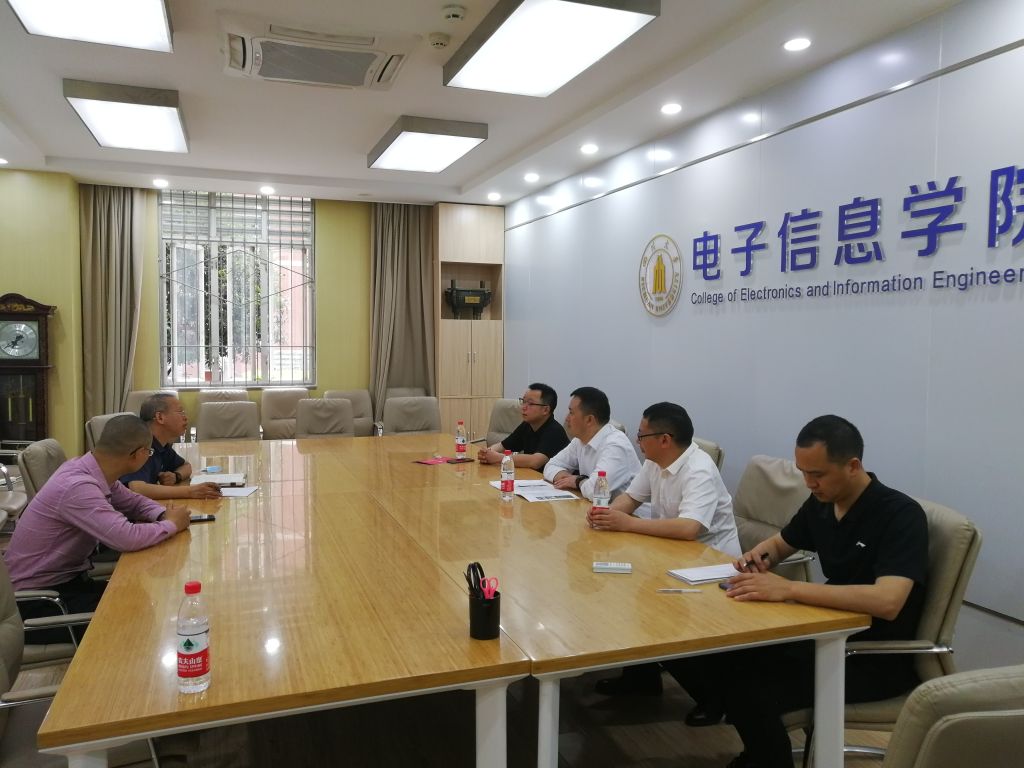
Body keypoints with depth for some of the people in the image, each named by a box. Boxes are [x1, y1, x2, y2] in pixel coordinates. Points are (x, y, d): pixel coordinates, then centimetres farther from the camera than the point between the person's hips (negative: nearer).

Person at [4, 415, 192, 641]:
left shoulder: (91, 470, -3)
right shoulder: (78, 486, -31)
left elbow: (132, 501, 12)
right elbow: (127, 538, -40)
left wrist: (164, 514, -9)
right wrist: (172, 524, -21)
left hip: (65, 579, 8)